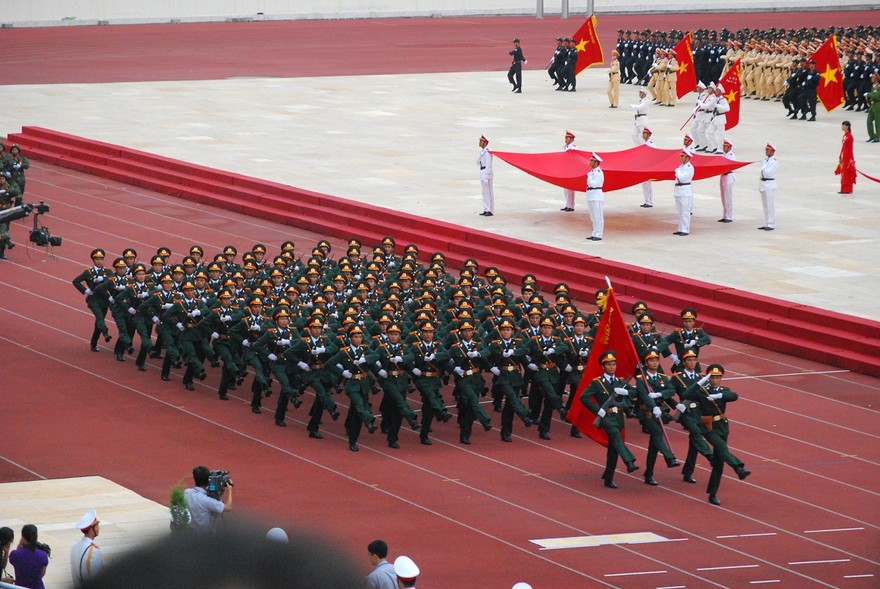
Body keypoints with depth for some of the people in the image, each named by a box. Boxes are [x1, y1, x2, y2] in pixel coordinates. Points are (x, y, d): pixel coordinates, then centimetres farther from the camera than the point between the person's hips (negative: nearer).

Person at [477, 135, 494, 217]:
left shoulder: (488, 152, -17)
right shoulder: (482, 151, 12)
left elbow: (488, 165, -20)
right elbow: (478, 163, 19)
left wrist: (486, 177, -21)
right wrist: (479, 158, -4)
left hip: (487, 173, -10)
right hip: (482, 173, 10)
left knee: (488, 192, -5)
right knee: (485, 192, 13)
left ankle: (490, 211, -1)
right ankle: (486, 210, 18)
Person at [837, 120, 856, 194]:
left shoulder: (850, 136, -15)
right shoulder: (845, 135, 11)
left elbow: (850, 148, -16)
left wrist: (850, 159, -17)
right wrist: (840, 157, 19)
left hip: (848, 157, -9)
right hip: (843, 157, 9)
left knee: (847, 174, -4)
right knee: (843, 173, 11)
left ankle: (847, 190, 1)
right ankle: (843, 189, 16)